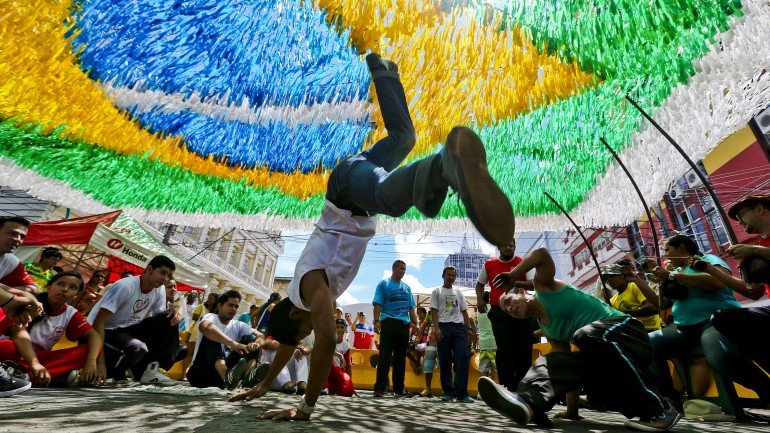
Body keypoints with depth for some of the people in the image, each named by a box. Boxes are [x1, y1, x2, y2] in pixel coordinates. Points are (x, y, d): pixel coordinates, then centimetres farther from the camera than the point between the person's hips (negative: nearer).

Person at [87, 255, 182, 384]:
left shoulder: (160, 289, -4)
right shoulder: (125, 286, -25)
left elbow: (159, 316, 6)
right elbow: (98, 323, -25)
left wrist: (171, 312, -19)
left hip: (127, 329, 7)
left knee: (170, 320, -13)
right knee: (138, 349, -35)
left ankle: (150, 369, -9)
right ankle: (111, 371, -3)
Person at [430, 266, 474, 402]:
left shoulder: (458, 292, 18)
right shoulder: (437, 291, 8)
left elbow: (464, 311, 16)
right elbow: (434, 311, 1)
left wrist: (469, 328, 7)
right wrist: (436, 328, -11)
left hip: (459, 327, 3)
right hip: (444, 326, -2)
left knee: (463, 358, -9)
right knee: (445, 361, 2)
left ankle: (461, 392, -5)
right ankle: (448, 392, 12)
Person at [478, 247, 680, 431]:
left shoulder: (543, 289, -2)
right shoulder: (547, 329, 17)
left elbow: (542, 253, -19)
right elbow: (569, 364, 16)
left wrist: (512, 276, -9)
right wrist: (572, 410, 16)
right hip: (604, 360, 8)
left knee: (587, 335, -37)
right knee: (551, 363, -8)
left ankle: (659, 411, -26)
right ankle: (527, 402, -39)